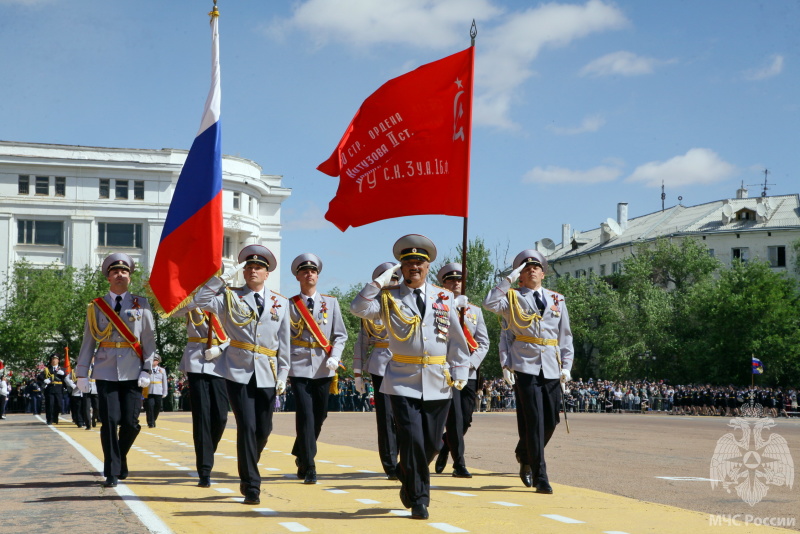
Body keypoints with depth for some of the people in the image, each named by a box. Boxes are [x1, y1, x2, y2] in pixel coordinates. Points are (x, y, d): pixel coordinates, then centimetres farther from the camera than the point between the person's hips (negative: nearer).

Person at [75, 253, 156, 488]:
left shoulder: (141, 304, 7)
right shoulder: (97, 306, 7)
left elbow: (149, 339, 4)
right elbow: (88, 341, 7)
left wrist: (147, 369, -5)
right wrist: (82, 373, 2)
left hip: (132, 373, 0)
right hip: (106, 372, 0)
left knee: (130, 422, -1)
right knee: (110, 421, -6)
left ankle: (120, 457, 26)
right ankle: (112, 472, 2)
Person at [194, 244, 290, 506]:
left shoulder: (280, 302, 11)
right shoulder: (231, 297, 6)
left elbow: (284, 343, 11)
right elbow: (201, 301, -10)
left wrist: (282, 375, 6)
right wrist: (220, 278, -13)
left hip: (267, 376, 3)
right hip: (238, 372, -2)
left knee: (264, 429, 8)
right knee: (247, 427, -11)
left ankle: (247, 473, 34)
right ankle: (251, 486, -3)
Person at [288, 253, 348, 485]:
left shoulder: (331, 302, 8)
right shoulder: (290, 305, 3)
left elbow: (340, 335, 7)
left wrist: (334, 357, -9)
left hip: (323, 368, 3)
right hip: (299, 368, -3)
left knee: (319, 415, 10)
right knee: (306, 416, -10)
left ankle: (301, 454, 34)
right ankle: (308, 468, -6)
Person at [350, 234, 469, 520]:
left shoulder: (443, 297, 9)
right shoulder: (389, 297, 3)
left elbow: (457, 338, 11)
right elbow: (359, 308, -13)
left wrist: (460, 372, 5)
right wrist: (381, 280, -12)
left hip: (438, 382, 3)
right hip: (403, 382, -2)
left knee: (432, 443, 8)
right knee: (412, 440, -10)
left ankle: (408, 479, 37)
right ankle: (418, 500, 5)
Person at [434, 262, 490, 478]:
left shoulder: (475, 311, 16)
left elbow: (483, 342, 11)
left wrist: (472, 362, -6)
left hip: (469, 373, 4)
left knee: (465, 421, 6)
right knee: (454, 420, -8)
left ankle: (444, 446, 33)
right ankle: (459, 464, 0)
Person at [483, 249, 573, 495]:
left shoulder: (557, 300, 15)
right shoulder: (513, 298, 5)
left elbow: (565, 335, 16)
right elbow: (490, 303, -15)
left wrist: (566, 366, 8)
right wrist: (509, 279, -12)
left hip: (552, 370, 4)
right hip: (525, 368, -4)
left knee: (551, 421, 7)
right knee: (535, 422, -8)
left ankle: (525, 456, 34)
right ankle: (540, 478, -3)